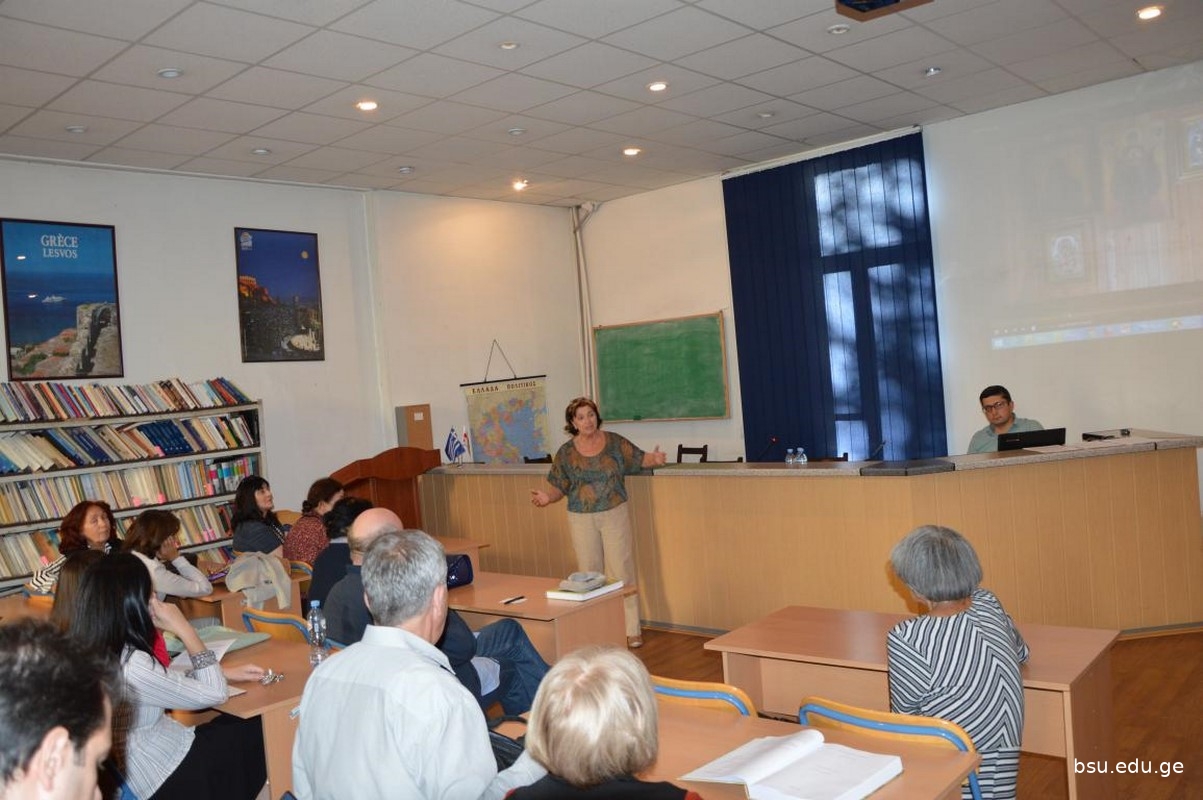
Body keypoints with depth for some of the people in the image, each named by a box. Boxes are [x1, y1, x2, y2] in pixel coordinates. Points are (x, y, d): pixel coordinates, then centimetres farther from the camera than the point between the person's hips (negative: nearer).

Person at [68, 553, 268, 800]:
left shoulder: (96, 653, -2)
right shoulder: (130, 665, -30)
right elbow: (214, 694, -20)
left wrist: (225, 674, 8)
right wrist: (183, 628, -18)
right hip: (173, 778, -8)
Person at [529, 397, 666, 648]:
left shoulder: (614, 442, -1)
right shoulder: (566, 452, 0)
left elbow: (639, 459, 6)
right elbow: (560, 487, 4)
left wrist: (654, 459, -15)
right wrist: (548, 497, -16)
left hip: (615, 514, -1)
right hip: (582, 519, 1)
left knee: (622, 572, -2)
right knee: (589, 574, 8)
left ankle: (631, 630, 5)